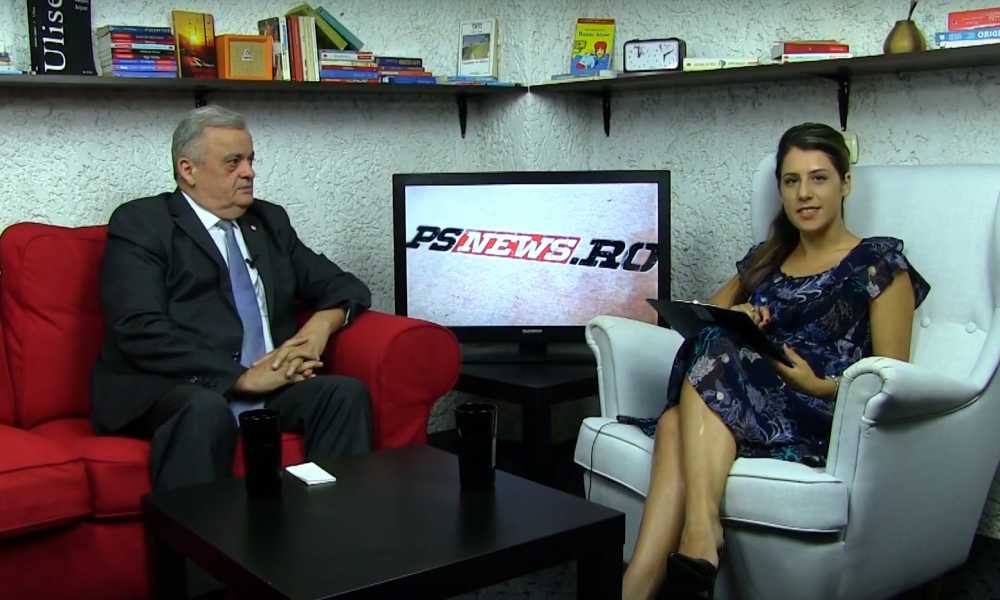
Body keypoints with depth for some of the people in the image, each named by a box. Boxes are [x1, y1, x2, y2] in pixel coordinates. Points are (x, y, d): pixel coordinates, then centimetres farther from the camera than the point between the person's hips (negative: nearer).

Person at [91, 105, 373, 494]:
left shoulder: (270, 221, 21)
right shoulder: (140, 224, 3)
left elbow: (345, 287, 21)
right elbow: (142, 331, -11)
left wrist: (323, 323, -3)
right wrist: (241, 377, -18)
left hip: (269, 383, 5)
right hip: (167, 389, -5)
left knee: (347, 392, -21)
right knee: (206, 411, -36)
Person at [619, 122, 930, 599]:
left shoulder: (878, 262, 8)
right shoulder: (764, 259, 24)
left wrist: (820, 386, -17)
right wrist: (733, 321, -3)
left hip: (825, 421, -4)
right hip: (753, 404, 4)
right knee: (675, 423, -32)